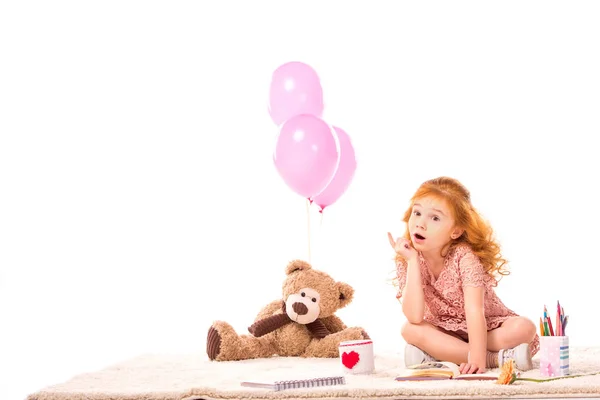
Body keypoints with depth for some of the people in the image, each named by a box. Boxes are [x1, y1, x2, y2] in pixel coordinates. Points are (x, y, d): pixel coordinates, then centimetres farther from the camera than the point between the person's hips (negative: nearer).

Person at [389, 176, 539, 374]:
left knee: (524, 328, -30)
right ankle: (497, 358, -30)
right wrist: (412, 261, -30)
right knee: (410, 330, -30)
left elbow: (474, 311, -33)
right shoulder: (406, 259, -15)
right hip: (444, 331, 3)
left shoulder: (465, 256, -24)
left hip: (485, 327, -2)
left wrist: (477, 359, -46)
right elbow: (414, 317, -28)